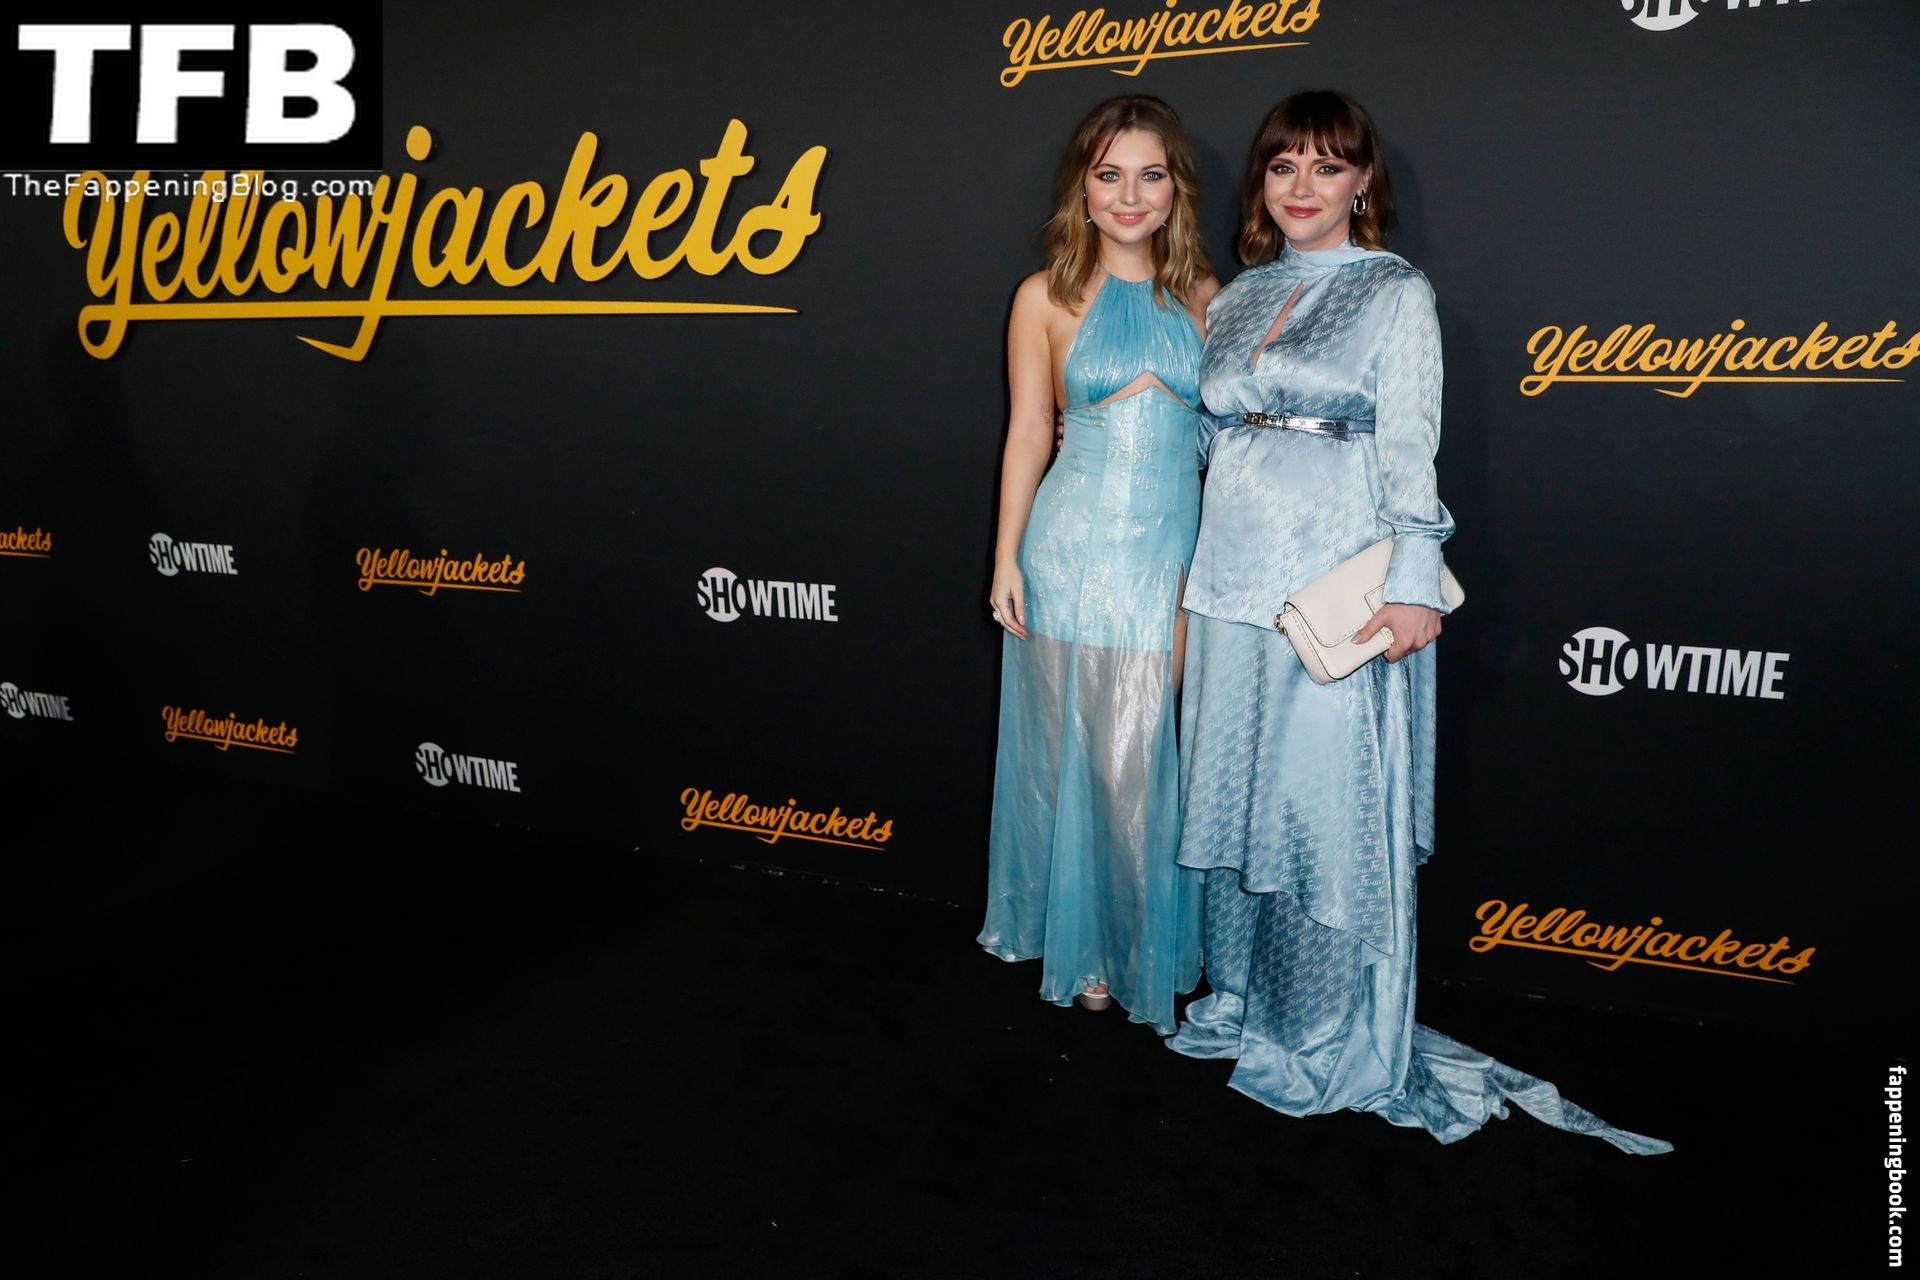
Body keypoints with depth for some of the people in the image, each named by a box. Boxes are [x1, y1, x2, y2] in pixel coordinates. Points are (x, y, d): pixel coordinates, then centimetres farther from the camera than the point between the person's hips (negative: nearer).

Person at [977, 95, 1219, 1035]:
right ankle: (1086, 943, 28)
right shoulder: (1048, 297, 1)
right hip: (1076, 547, -1)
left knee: (1153, 756, 5)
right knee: (1078, 749, 8)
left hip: (1177, 552, 1)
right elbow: (1028, 435, 2)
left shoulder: (1204, 298, 7)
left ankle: (1152, 947, 25)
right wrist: (1006, 558, -1)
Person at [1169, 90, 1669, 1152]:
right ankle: (1239, 996, 31)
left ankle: (1328, 1039, 17)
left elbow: (1411, 451, -10)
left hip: (1338, 590, -5)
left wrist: (1415, 585, -16)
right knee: (1232, 790, 13)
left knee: (1329, 803, 0)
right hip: (1233, 579, 6)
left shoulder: (1397, 293, -3)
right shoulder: (1236, 296, 13)